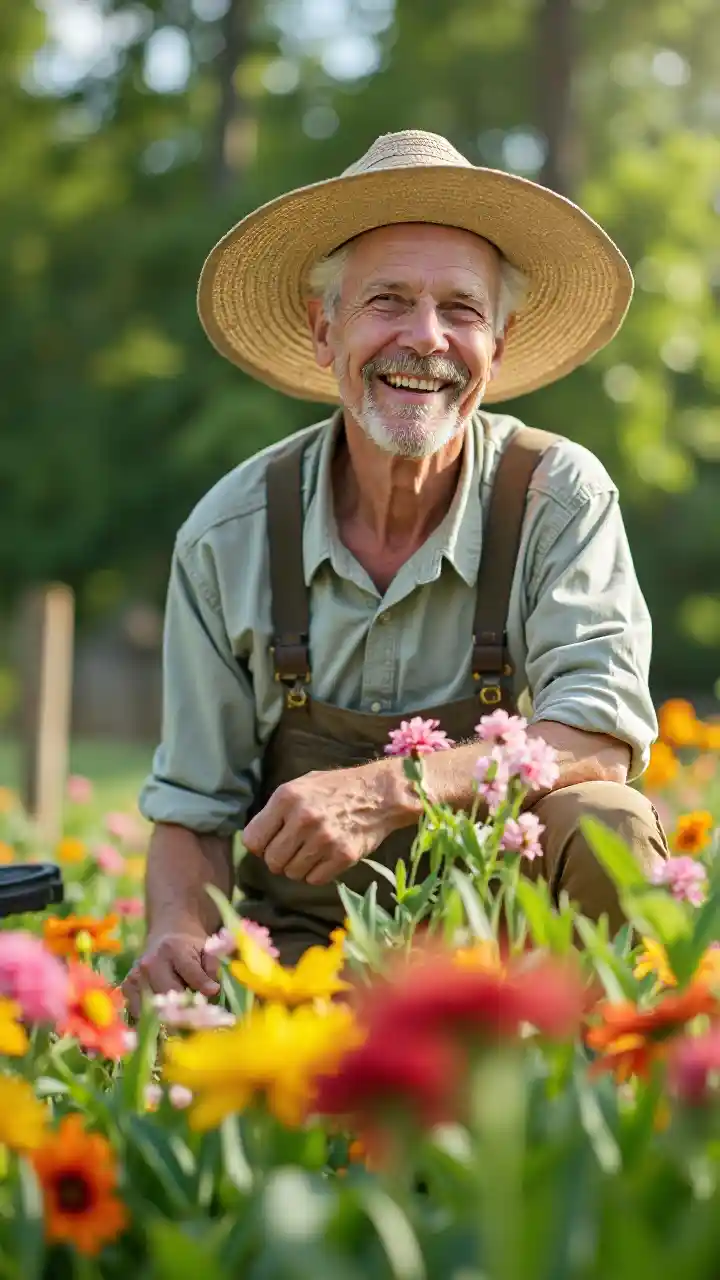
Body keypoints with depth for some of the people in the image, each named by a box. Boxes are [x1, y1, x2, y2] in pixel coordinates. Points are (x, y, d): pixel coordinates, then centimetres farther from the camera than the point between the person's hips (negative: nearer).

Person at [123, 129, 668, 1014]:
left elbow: (605, 736, -19)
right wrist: (178, 932, -20)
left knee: (605, 830, -31)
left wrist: (386, 791, -33)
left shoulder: (560, 496, -8)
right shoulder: (229, 537, -4)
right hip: (303, 934, -1)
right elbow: (193, 812, 2)